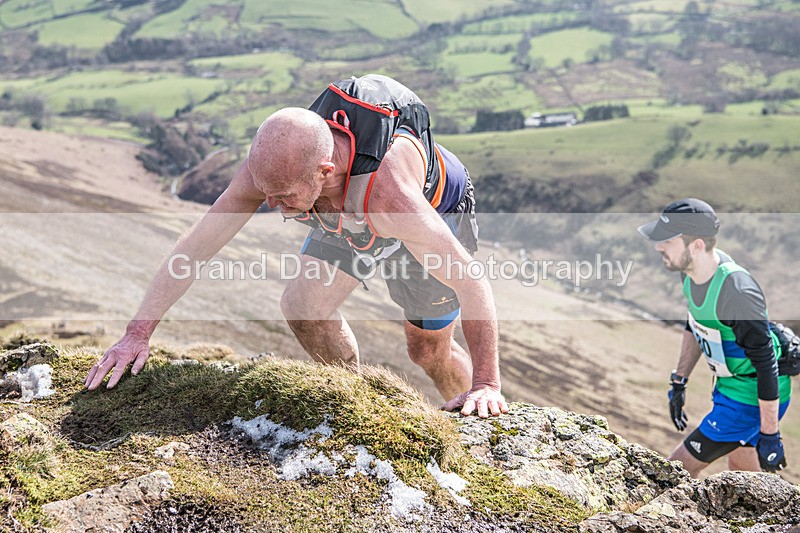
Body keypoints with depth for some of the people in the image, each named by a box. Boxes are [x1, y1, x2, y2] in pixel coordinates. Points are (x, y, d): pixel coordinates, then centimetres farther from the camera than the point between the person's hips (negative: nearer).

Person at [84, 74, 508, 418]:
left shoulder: (385, 188, -49)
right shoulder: (274, 162, -35)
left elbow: (471, 282, -42)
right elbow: (194, 248, -28)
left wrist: (486, 383, -40)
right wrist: (137, 334, -31)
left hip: (434, 209, -4)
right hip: (350, 215, 4)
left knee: (428, 351, 8)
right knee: (301, 306, -14)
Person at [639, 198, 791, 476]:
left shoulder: (736, 292, -34)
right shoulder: (693, 269, -6)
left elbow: (766, 366, -28)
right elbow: (695, 326, 12)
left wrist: (769, 436, -22)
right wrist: (678, 381, 17)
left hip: (754, 399, -9)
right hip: (730, 387, 9)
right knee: (742, 468, 27)